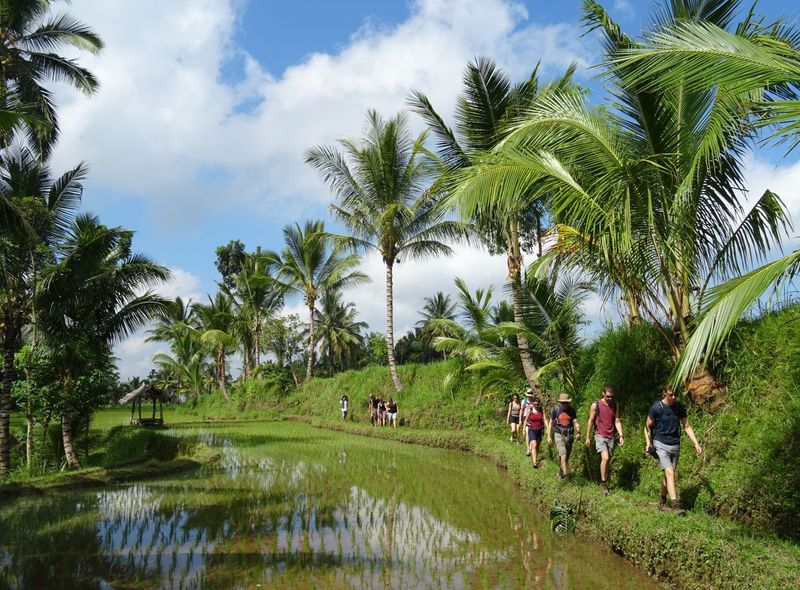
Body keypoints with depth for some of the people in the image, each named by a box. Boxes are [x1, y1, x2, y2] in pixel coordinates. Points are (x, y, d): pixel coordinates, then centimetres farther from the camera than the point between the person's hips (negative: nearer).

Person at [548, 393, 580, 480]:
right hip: (559, 435, -3)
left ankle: (561, 472, 25)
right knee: (563, 455, -17)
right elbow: (550, 423, 6)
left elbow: (575, 422, 1)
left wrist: (578, 430, -20)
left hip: (569, 436, 3)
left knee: (567, 457, 7)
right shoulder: (556, 410, -1)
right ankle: (565, 474, -22)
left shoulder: (572, 410, 4)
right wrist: (549, 436, 2)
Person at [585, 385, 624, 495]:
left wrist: (621, 436, -4)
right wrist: (587, 437, -1)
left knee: (607, 461, 6)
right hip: (600, 436, -4)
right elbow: (590, 421, -1)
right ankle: (603, 483, -8)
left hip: (610, 437, 4)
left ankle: (605, 482, 18)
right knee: (605, 458, -19)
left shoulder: (614, 405, 6)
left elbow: (617, 421, 7)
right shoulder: (596, 405, -5)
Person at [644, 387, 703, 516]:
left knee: (668, 475, 10)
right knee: (670, 472, -18)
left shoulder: (679, 407, 3)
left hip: (675, 446, 4)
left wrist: (696, 443, 1)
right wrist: (648, 442, -12)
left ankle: (662, 502, 26)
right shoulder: (657, 407, -9)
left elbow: (687, 426, 10)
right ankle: (675, 505, -22)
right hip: (660, 445, -4)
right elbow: (647, 426, 0)